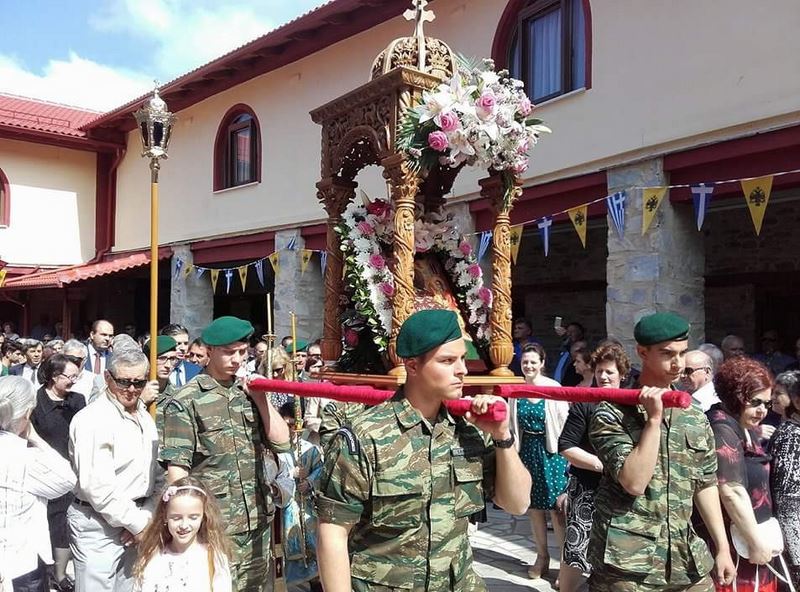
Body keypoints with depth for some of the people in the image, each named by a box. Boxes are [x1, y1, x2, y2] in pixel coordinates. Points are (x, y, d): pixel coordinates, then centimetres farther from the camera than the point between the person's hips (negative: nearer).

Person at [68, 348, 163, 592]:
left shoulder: (144, 417, 9)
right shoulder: (92, 419, -15)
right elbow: (97, 487, -20)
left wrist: (147, 516, -4)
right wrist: (138, 523, -14)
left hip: (138, 525, 7)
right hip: (98, 526, -7)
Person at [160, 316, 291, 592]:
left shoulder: (249, 391, 8)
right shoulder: (186, 401, -8)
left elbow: (281, 442, 2)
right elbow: (177, 467, -9)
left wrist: (260, 397, -5)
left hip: (257, 522, 5)